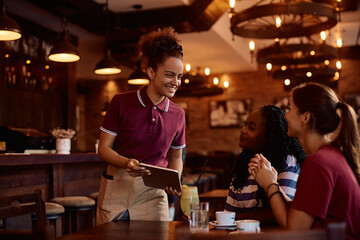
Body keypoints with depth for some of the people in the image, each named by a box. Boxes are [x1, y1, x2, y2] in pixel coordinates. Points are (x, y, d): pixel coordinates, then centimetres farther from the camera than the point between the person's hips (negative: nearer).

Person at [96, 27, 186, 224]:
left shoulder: (177, 115, 5)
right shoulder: (121, 103, -4)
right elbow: (104, 148, -2)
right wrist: (126, 162, -22)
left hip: (153, 193, 2)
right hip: (116, 190, -2)